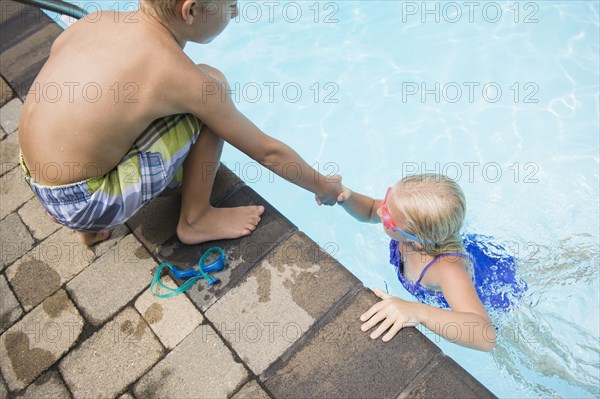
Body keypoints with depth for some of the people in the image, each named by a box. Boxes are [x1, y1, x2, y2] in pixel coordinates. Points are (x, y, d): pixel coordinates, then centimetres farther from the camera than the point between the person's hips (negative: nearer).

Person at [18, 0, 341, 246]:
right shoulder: (183, 79, -18)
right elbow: (268, 152, -9)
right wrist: (325, 188, 6)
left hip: (33, 176, 7)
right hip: (80, 204, -7)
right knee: (214, 85, -10)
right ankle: (195, 220, 6)